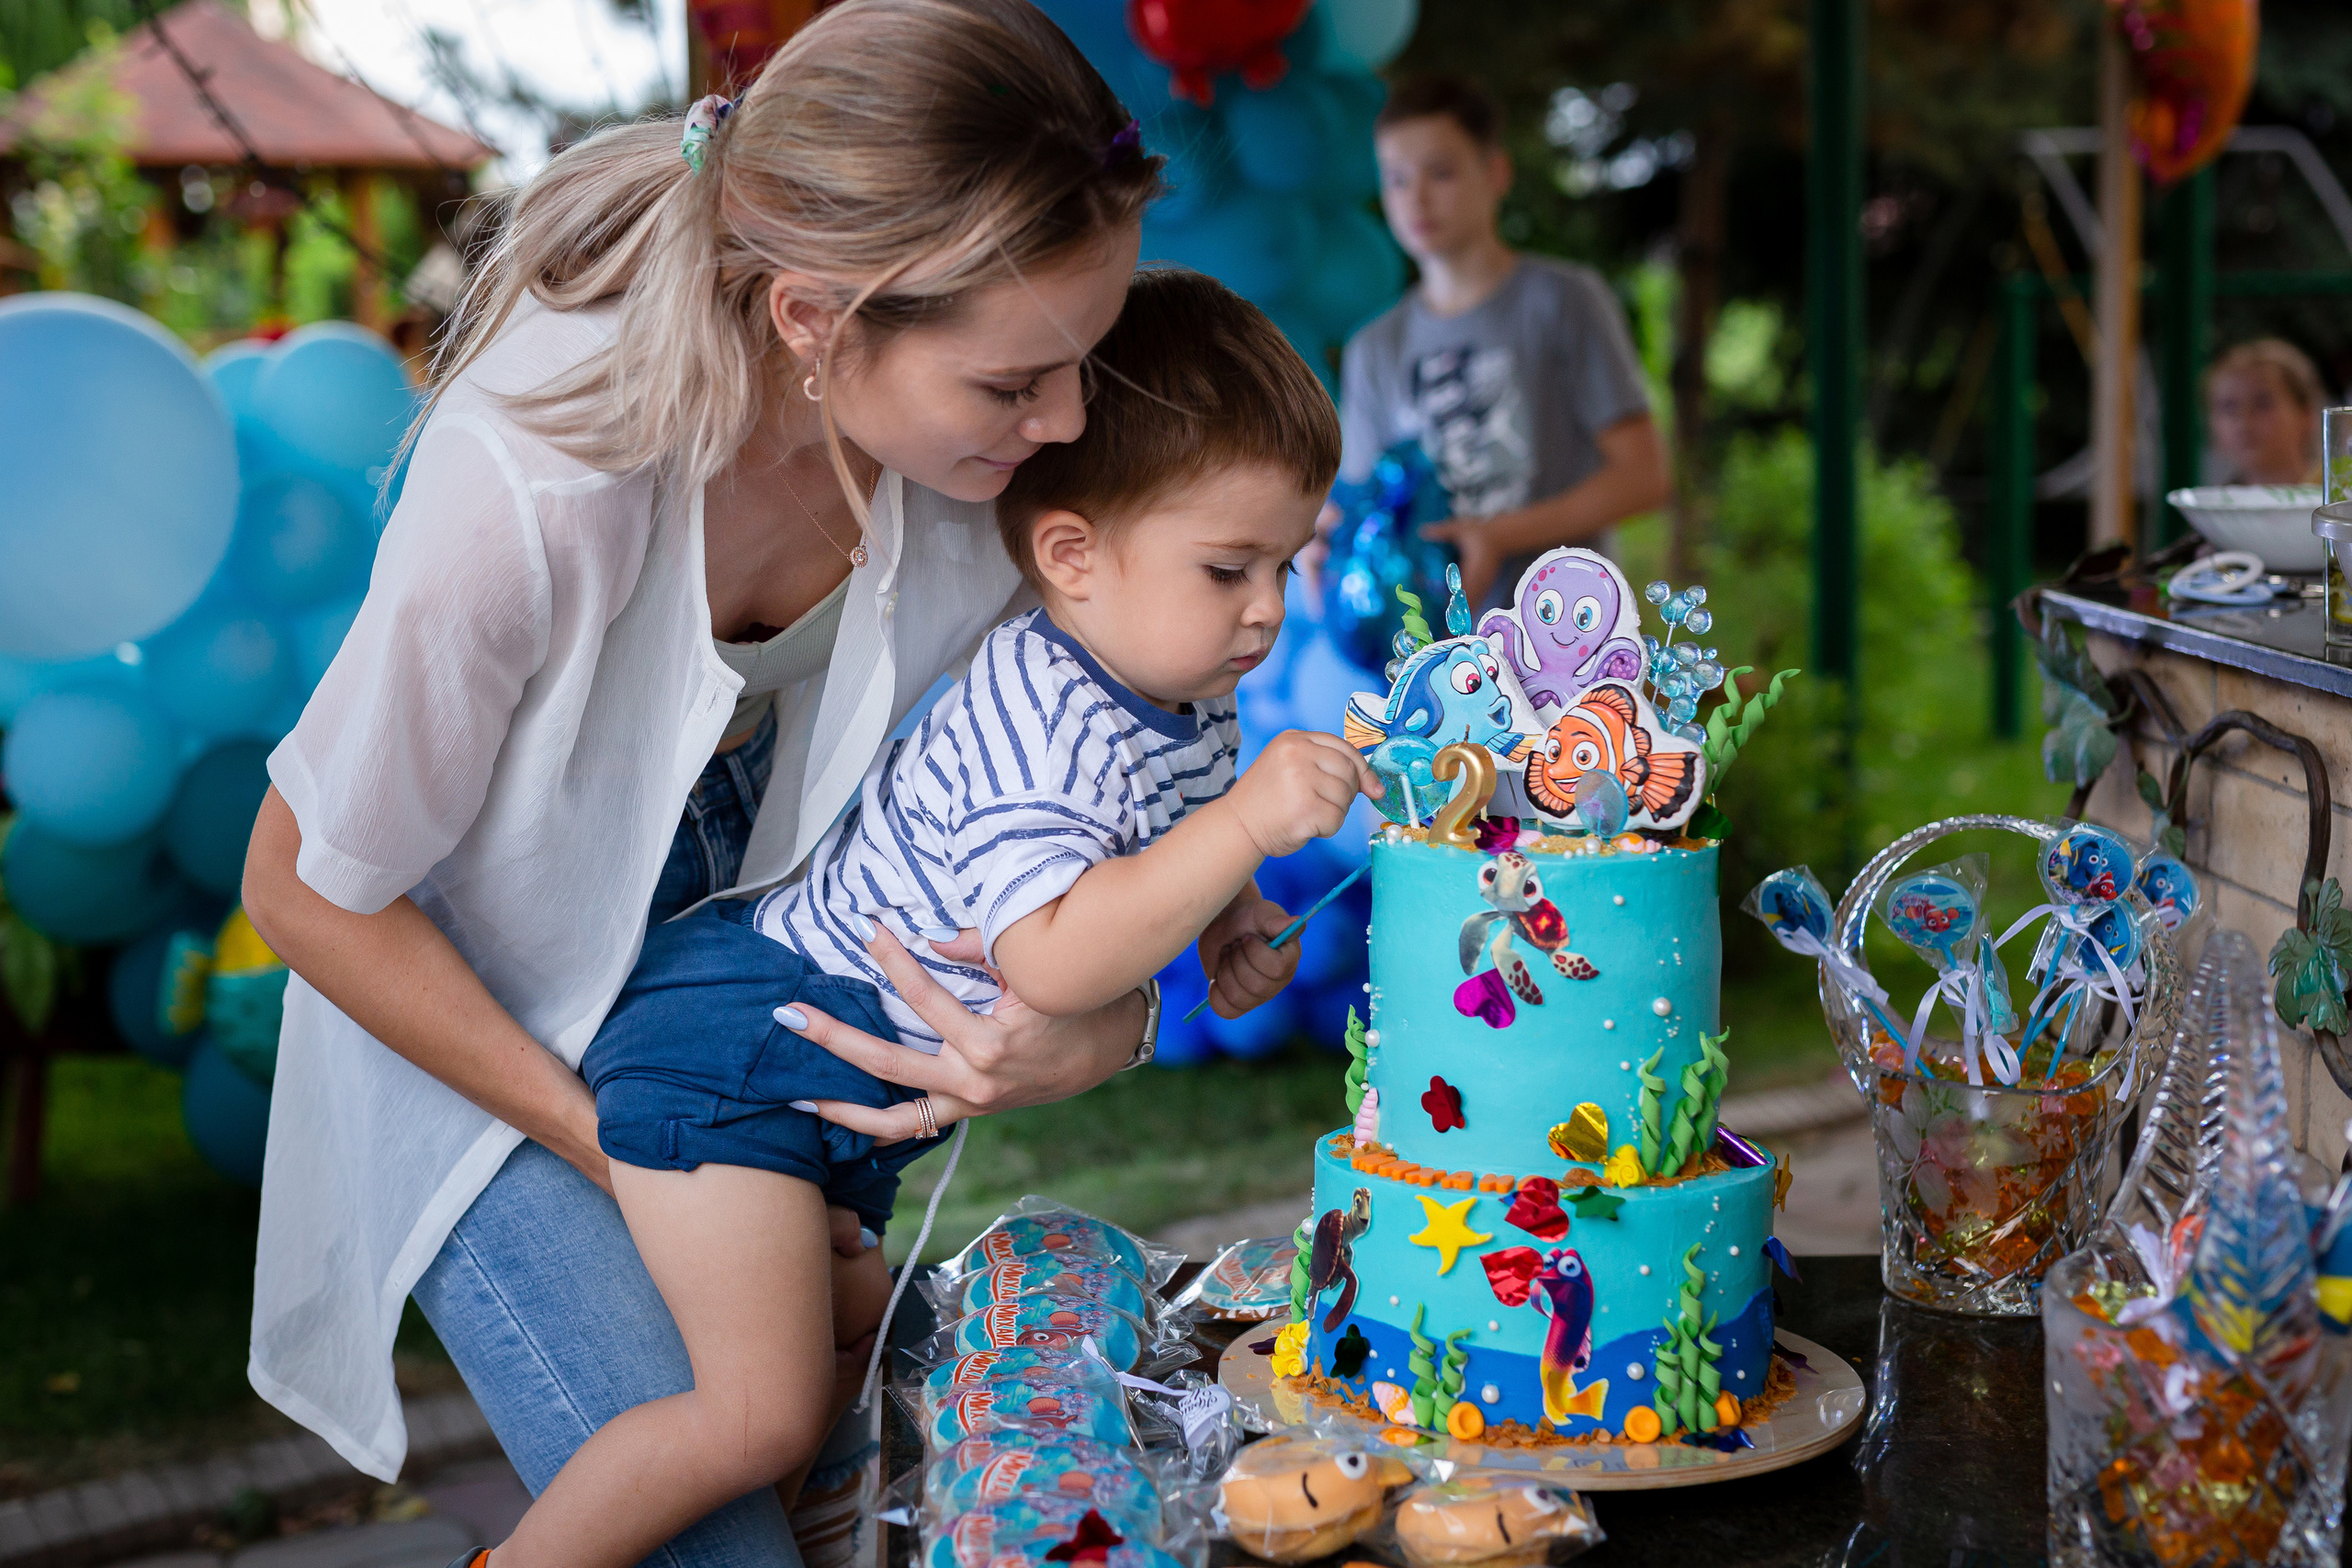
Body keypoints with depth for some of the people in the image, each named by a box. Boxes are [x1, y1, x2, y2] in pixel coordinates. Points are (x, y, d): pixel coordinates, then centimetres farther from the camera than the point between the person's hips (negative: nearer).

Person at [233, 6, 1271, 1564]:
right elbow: (310, 892, -21)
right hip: (481, 1022, -4)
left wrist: (1105, 1016, -26)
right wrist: (616, 1151, -17)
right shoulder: (532, 492, -38)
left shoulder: (974, 436, -25)